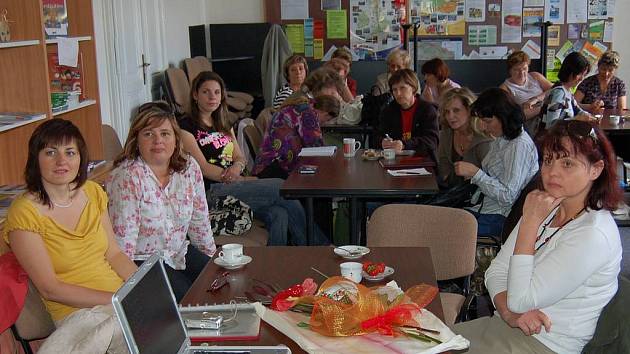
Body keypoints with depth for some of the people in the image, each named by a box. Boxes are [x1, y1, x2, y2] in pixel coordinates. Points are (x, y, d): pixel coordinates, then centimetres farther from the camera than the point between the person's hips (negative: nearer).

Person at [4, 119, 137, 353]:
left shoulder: (93, 192, 9)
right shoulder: (24, 213, -9)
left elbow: (114, 254, 11)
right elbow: (50, 289, -10)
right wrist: (116, 299, -16)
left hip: (123, 298, 5)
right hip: (78, 313, -5)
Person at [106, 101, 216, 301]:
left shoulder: (190, 168, 0)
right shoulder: (127, 178, -18)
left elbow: (200, 222, 11)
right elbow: (123, 241, -20)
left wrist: (213, 257, 14)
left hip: (180, 252, 6)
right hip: (143, 260, -6)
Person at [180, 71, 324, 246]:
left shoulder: (223, 124, 23)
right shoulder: (186, 126, 0)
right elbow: (204, 168, -8)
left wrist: (237, 166, -8)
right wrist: (245, 180, -13)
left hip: (235, 185, 6)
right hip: (213, 192, -6)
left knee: (279, 215, -25)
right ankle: (316, 245, -10)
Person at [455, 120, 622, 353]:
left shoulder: (593, 233, -20)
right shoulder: (547, 209, 7)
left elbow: (520, 299, -21)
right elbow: (496, 271, 4)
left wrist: (530, 221, -19)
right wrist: (509, 313, -16)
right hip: (503, 326, 7)